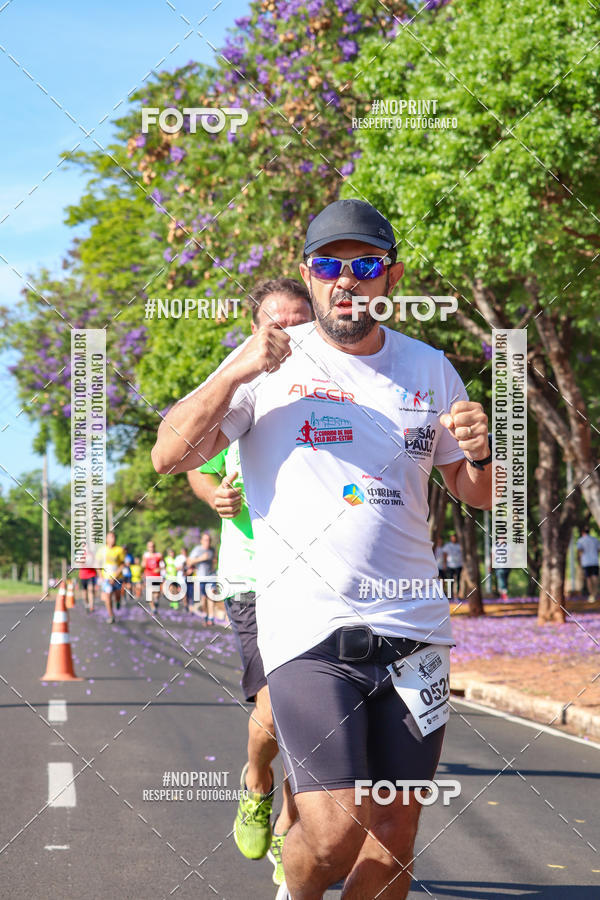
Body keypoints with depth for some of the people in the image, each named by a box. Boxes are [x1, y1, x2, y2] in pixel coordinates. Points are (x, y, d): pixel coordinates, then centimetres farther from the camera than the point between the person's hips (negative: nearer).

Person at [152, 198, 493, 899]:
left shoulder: (429, 369, 11)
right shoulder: (270, 364, 2)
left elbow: (478, 496, 17)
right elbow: (169, 456, -4)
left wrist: (479, 452, -6)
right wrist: (234, 373, -16)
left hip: (412, 630, 4)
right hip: (307, 627, -3)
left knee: (394, 835, 4)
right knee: (335, 832, -14)